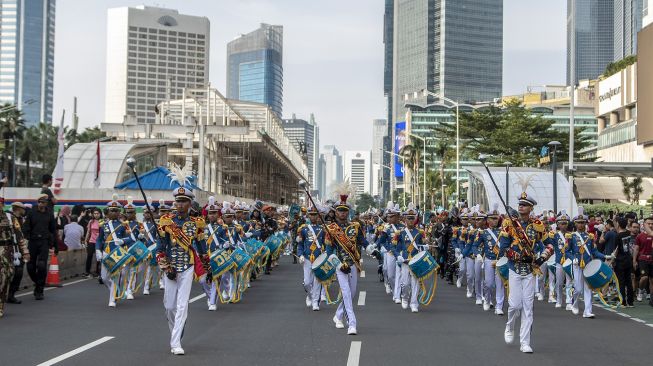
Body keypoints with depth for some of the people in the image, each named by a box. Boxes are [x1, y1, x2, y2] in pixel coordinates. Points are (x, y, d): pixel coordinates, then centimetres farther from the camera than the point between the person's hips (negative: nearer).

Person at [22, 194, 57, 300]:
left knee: (42, 266, -11)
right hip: (33, 242, 1)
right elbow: (26, 228, 3)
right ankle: (37, 283, 26)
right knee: (31, 267, 2)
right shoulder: (31, 213, 6)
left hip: (44, 243, -1)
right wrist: (27, 238, -12)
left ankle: (39, 290, -3)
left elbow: (53, 231, 14)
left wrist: (55, 246, 14)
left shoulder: (49, 214, 8)